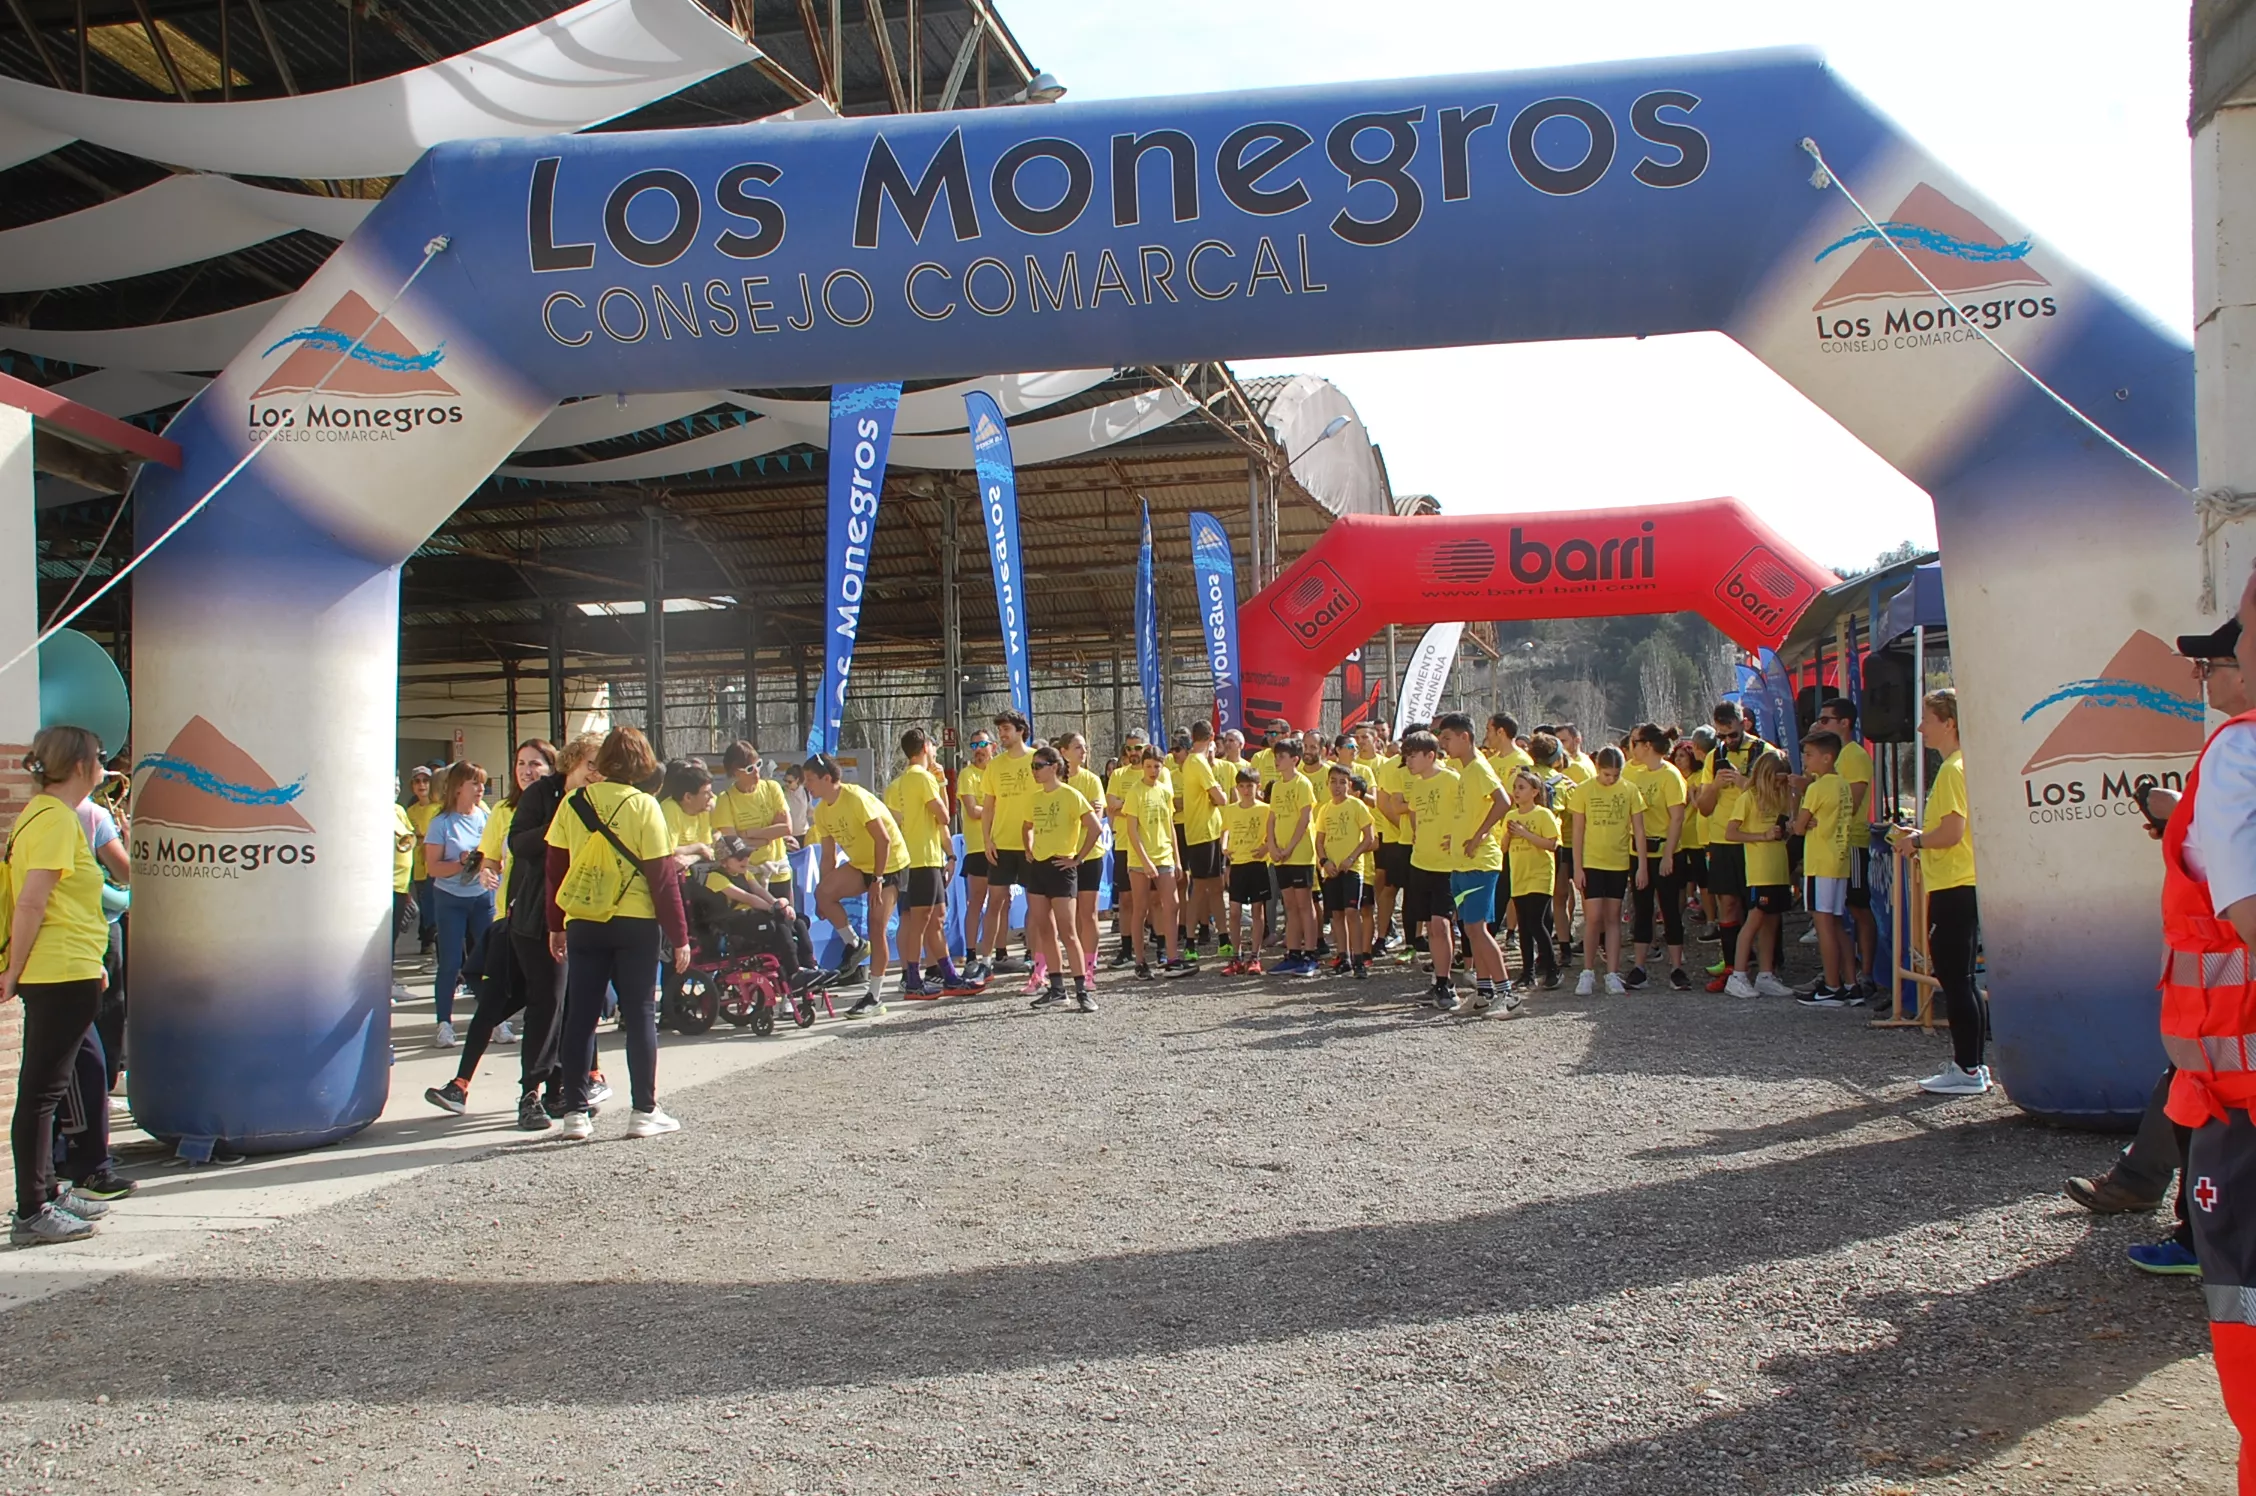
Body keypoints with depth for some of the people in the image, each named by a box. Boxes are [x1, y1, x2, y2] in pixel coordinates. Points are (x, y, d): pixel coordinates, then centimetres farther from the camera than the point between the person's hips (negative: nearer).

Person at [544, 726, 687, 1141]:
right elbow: (662, 875, -8)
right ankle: (644, 1111, 7)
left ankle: (575, 1112, 7)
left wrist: (555, 925, 16)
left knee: (579, 1017, 7)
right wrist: (679, 936, -3)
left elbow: (555, 867, 6)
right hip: (636, 924, -3)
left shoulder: (573, 803, 3)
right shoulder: (643, 806, -7)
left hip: (582, 924, 3)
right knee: (639, 1015, 5)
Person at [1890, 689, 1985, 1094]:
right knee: (1958, 977, 14)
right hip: (1961, 885, 10)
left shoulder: (1953, 769, -14)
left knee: (1955, 978, -5)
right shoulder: (1961, 765, 16)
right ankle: (1970, 1063, 19)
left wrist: (1915, 841, -6)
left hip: (1954, 889, -10)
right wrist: (1918, 835, 16)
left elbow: (1952, 831, -21)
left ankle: (1968, 1071, -1)